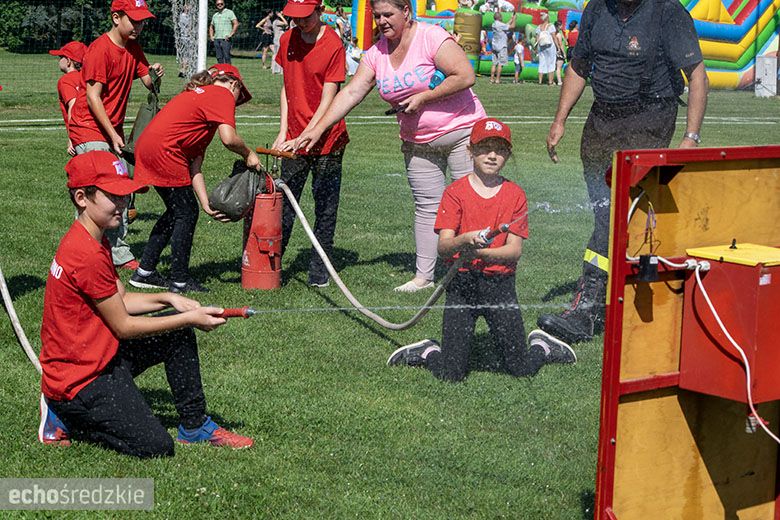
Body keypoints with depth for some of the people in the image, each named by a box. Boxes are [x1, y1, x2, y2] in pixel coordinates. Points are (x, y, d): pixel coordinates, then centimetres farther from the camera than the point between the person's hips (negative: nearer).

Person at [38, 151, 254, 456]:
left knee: (179, 333, 10)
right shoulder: (89, 256, -25)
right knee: (155, 447, -15)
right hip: (79, 378, -10)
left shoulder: (93, 242, 8)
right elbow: (123, 327, -17)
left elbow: (120, 302, 13)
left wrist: (168, 300, -1)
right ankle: (66, 418, 1)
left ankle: (195, 427, 17)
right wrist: (190, 318, -11)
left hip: (102, 356, 10)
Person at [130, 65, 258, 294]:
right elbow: (228, 138, -18)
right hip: (164, 150, -9)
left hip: (146, 148, 9)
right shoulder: (223, 95, 1)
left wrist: (206, 204, 15)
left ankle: (144, 272, 26)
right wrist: (248, 154, 3)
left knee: (176, 211, 21)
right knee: (186, 213, 3)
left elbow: (194, 164, 21)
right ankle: (180, 281, 9)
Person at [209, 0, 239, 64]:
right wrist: (211, 36, 15)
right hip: (216, 39, 6)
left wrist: (231, 35, -14)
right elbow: (211, 27, 31)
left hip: (225, 39, -6)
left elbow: (236, 24, -7)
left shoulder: (229, 12, 2)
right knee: (219, 58, 3)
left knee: (226, 57, -12)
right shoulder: (215, 15, 20)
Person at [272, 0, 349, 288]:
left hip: (327, 138, -4)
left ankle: (319, 271, 11)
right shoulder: (287, 40, 6)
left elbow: (328, 100, -14)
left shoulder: (333, 45, -12)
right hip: (294, 139, 5)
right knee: (284, 203, 6)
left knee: (325, 207, 3)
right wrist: (283, 133, 5)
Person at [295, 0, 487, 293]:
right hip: (418, 144, 6)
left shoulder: (431, 38, -15)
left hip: (461, 132, -6)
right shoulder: (377, 53, 4)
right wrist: (318, 129, -7)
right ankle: (423, 275, 13)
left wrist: (423, 98, -18)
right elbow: (351, 93, 1)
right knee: (426, 207, 8)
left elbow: (465, 76, -21)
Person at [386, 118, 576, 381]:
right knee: (450, 374, -7)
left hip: (500, 284, 1)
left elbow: (514, 250, -5)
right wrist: (466, 239, -32)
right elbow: (443, 247, -10)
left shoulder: (515, 194, 2)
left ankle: (542, 349, 32)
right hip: (462, 284, -1)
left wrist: (480, 253, -22)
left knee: (522, 369, 0)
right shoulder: (455, 192, -2)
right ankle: (428, 352, 24)